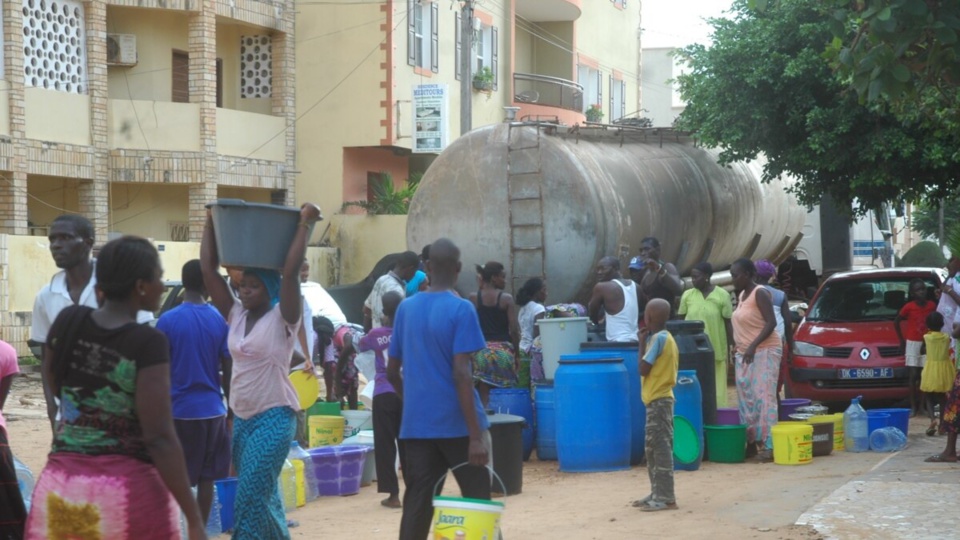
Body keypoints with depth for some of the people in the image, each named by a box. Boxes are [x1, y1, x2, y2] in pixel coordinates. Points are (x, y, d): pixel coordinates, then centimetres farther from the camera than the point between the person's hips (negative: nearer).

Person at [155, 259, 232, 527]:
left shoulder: (167, 321, -7)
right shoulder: (220, 321, -1)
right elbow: (228, 371, 3)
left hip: (179, 409, -2)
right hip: (211, 409, 2)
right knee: (206, 478, 8)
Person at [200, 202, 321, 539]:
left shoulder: (282, 319, -8)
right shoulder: (235, 315, 8)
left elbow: (290, 273, -22)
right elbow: (208, 270, 5)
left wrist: (305, 225, -19)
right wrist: (211, 224, 4)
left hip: (274, 417, -7)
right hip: (242, 417, 7)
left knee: (249, 498, -12)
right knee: (262, 497, 13)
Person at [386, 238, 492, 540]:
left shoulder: (406, 309, 7)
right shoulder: (460, 309, -9)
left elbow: (392, 372, 11)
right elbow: (461, 374, -17)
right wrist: (476, 435, -17)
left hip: (416, 425, 4)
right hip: (456, 424, -4)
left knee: (417, 507, 3)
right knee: (478, 504, 8)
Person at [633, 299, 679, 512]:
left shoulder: (658, 338, -15)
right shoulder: (667, 338, 14)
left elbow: (643, 369, -14)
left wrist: (642, 343, -6)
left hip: (658, 399, -10)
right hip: (661, 398, 10)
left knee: (660, 448, -8)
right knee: (652, 448, 15)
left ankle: (665, 497, -8)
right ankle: (658, 493, 20)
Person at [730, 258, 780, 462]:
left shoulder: (760, 293, -11)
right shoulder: (741, 295, 15)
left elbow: (771, 322, -18)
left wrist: (754, 346, -26)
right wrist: (738, 352, 18)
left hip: (765, 351, -9)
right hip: (744, 354, 9)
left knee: (764, 398, -13)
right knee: (746, 400, 6)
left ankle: (768, 445, -15)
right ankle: (751, 442, 9)